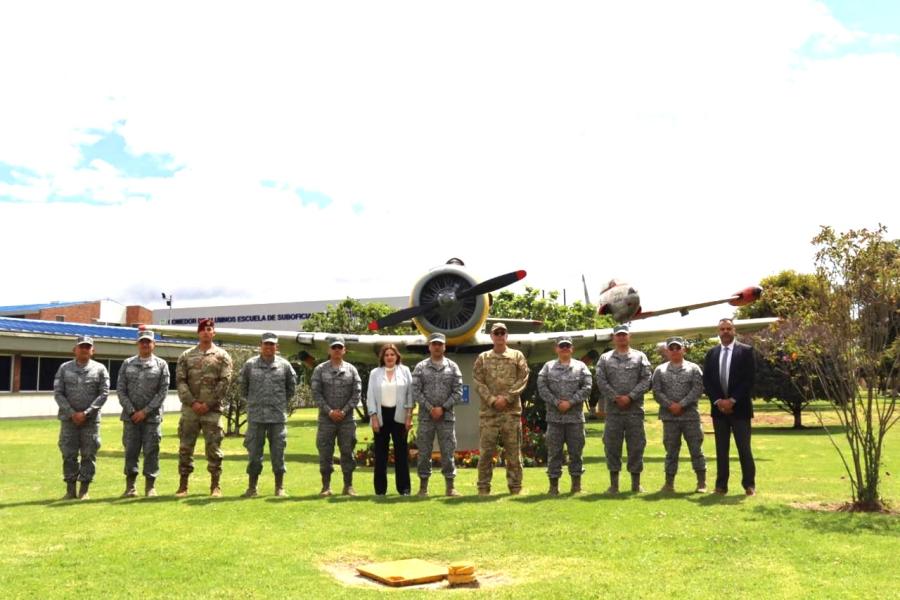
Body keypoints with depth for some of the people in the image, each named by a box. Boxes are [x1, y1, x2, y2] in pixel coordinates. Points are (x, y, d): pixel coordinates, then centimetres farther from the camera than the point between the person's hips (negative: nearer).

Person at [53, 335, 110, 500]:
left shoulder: (99, 369, 3)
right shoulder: (64, 368, 6)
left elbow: (104, 394, -2)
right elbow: (58, 393, 2)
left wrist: (86, 413, -11)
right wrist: (71, 413, -9)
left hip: (91, 419, -1)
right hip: (69, 418, 1)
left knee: (89, 455, 1)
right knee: (69, 454, 3)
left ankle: (84, 490, 9)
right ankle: (70, 489, 11)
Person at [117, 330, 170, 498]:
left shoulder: (161, 365, 3)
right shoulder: (127, 364, 8)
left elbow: (163, 391, -3)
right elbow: (120, 390, 4)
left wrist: (145, 411, -9)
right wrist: (131, 411, -6)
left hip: (152, 416, -2)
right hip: (131, 416, 2)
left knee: (151, 451, 0)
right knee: (130, 450, 4)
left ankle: (150, 486, 7)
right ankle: (130, 486, 12)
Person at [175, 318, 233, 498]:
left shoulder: (222, 356, 4)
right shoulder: (186, 356, 9)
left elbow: (224, 382, -4)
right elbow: (180, 381, 2)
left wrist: (208, 404, -11)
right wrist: (193, 402, -10)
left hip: (212, 410, -2)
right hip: (190, 409, 2)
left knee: (214, 448, 1)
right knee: (185, 447, 5)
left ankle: (215, 485, 10)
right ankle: (183, 485, 14)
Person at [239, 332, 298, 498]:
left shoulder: (284, 365, 3)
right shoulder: (250, 365, 2)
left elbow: (291, 386, 16)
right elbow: (242, 385, 14)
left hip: (278, 416, 0)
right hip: (256, 416, 0)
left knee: (278, 452, 5)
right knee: (254, 452, 4)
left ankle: (280, 487, 14)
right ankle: (252, 487, 13)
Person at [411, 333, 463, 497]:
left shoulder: (453, 367, 6)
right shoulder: (420, 367, 4)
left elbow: (458, 392, 1)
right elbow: (415, 391, -2)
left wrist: (442, 408, -9)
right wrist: (430, 408, -11)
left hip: (447, 416, 0)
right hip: (426, 417, 0)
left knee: (448, 451, 1)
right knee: (424, 452, 3)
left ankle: (450, 487, 7)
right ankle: (423, 487, 11)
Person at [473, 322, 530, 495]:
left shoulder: (517, 356, 8)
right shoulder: (483, 358, 10)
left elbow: (522, 379, -1)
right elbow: (478, 381, 2)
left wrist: (507, 398, -11)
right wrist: (492, 400, -11)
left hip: (512, 410, 0)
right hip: (489, 411, 0)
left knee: (513, 451, 4)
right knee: (486, 450, 0)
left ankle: (515, 486, 12)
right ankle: (483, 487, 7)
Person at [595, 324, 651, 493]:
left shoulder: (640, 357, 8)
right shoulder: (605, 358, 9)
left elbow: (646, 380, -1)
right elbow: (601, 381, 0)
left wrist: (630, 397, -11)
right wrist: (616, 398, -10)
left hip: (635, 409, 0)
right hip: (613, 410, 0)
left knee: (636, 445, 4)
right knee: (612, 445, 2)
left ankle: (636, 483, 13)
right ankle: (614, 483, 11)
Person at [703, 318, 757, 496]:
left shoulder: (746, 351, -1)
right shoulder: (711, 353, 10)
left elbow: (749, 379, -7)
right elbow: (706, 380, 6)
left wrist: (732, 400, -13)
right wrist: (718, 401, -7)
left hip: (739, 407, -3)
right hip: (718, 407, 3)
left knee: (744, 448, -2)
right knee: (721, 449, 6)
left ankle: (749, 485, 6)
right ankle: (721, 485, 10)